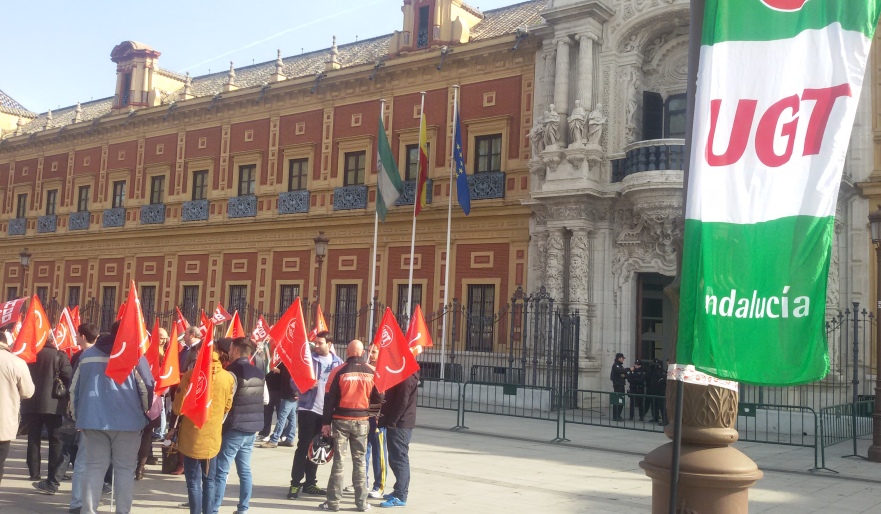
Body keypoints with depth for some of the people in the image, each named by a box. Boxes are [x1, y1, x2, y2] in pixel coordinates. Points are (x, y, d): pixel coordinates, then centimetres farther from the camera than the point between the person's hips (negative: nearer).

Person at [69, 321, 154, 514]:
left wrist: (77, 415, 20)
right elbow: (147, 387, -5)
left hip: (93, 418, 4)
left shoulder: (88, 353, 11)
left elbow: (74, 387, 12)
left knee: (94, 467, 9)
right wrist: (146, 412, 10)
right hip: (126, 420, -3)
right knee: (125, 468, 4)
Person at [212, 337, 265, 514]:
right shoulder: (259, 373, 9)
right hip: (252, 428, 7)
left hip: (234, 428, -7)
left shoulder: (233, 372, -12)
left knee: (221, 471, -1)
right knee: (245, 470, 11)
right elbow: (264, 400, 15)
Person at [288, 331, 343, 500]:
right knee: (303, 446, -5)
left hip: (326, 410, 4)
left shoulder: (338, 362, 5)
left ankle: (310, 483, 20)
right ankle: (296, 483, 2)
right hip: (308, 408, -4)